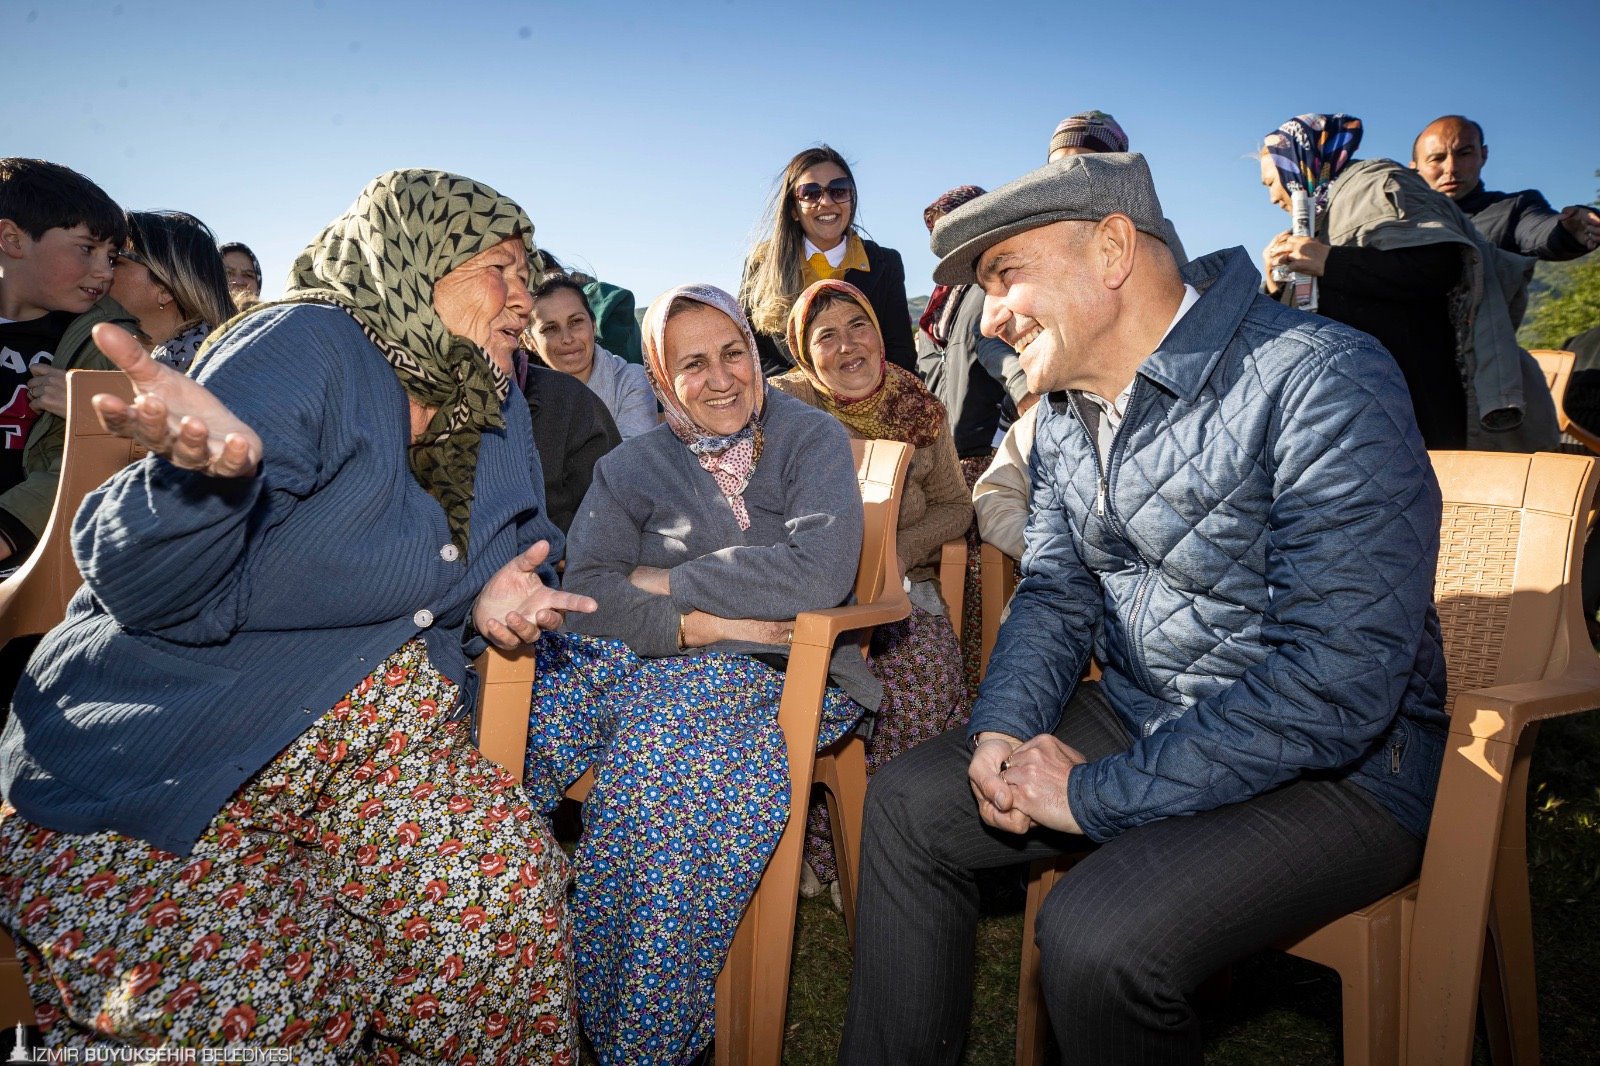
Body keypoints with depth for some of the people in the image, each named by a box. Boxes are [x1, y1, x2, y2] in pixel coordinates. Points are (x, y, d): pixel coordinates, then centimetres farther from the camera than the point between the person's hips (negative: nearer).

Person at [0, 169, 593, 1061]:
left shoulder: (498, 409, 7)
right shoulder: (305, 348, -15)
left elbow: (517, 546, 21)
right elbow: (150, 587, -19)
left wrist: (500, 592, -3)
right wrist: (206, 469, -41)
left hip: (369, 734, 6)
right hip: (157, 748, -5)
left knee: (508, 886, -16)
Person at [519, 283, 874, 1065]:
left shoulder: (812, 439, 2)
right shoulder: (632, 466, 12)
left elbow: (820, 572, -15)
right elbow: (585, 590, -2)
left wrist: (668, 583, -8)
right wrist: (694, 624, -18)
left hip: (779, 672, -3)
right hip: (648, 661, 4)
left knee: (665, 734, -34)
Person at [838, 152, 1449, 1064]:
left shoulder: (1323, 384, -22)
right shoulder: (1067, 411, 5)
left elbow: (1341, 677, -28)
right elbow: (1057, 593, 11)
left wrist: (1096, 792, -24)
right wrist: (1004, 728, -10)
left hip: (1335, 764, -7)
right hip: (1140, 717, 8)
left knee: (1099, 939, -29)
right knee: (908, 803, 2)